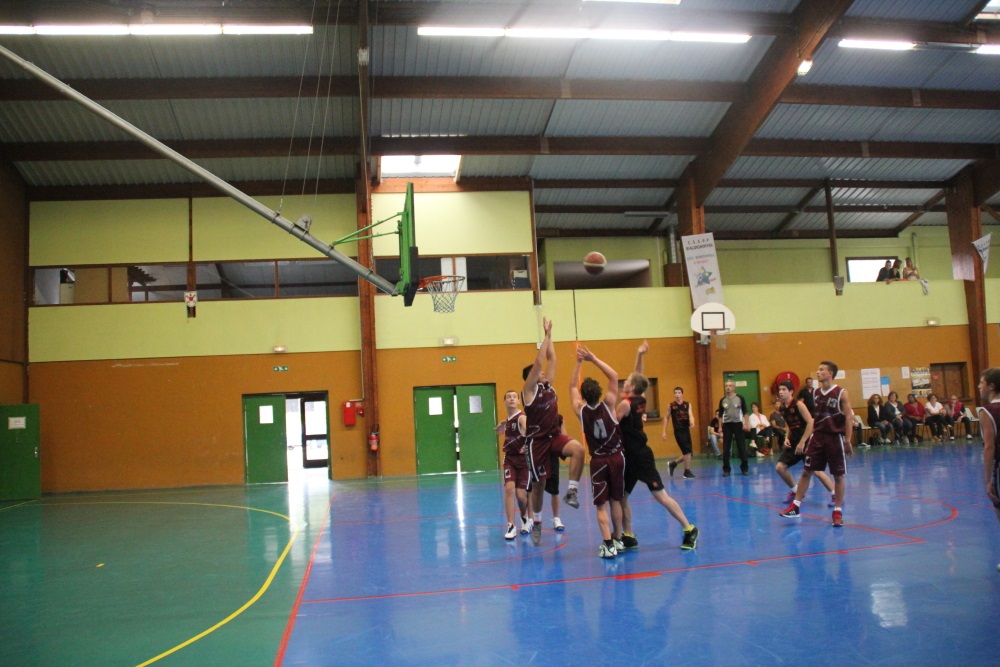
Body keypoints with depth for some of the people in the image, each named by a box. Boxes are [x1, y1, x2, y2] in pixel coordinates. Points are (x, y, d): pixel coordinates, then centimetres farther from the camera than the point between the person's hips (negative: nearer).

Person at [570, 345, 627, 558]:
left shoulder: (580, 410, -7)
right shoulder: (608, 405, -11)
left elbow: (572, 386, 7)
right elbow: (614, 376, -6)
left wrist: (579, 362, 5)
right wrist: (593, 359, -8)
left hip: (598, 460, -1)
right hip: (617, 457, 1)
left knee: (601, 504, 2)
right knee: (616, 500, 15)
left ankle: (608, 545, -10)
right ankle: (617, 539, 25)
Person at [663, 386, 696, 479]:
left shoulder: (688, 404, 6)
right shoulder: (671, 405, 0)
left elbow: (690, 415, -8)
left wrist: (692, 423, -30)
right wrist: (664, 431, 0)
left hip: (686, 430, 4)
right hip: (678, 431, -4)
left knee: (687, 452, 8)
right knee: (687, 451, -11)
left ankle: (672, 464, 28)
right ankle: (687, 472, 1)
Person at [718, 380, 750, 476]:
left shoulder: (740, 398, 0)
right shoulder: (722, 400, 6)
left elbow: (744, 412, 1)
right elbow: (720, 415, 10)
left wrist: (746, 423, -7)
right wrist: (720, 427, 4)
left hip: (738, 424, -2)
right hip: (727, 425, 2)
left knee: (742, 446, 2)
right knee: (726, 448, 2)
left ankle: (745, 468, 12)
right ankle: (726, 469, 8)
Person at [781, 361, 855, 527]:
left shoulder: (841, 393, -7)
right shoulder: (815, 393, 8)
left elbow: (849, 416, -8)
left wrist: (848, 440, -13)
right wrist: (808, 436, 14)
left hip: (835, 437, -4)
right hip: (818, 436, 5)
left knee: (838, 475, 4)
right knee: (806, 471, 4)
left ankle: (838, 511, 14)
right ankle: (795, 506, 10)